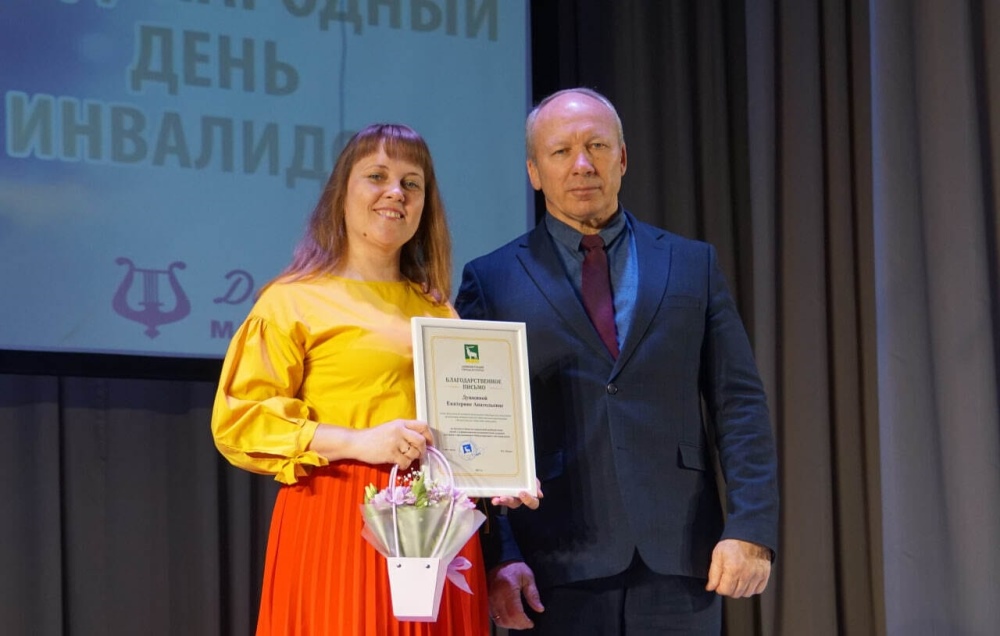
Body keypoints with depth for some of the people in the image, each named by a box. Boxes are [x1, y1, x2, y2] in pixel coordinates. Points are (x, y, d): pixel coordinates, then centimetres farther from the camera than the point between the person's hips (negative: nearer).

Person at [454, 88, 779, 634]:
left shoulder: (692, 265, 12)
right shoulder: (492, 282, 7)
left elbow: (739, 405, 7)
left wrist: (752, 528, -5)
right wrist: (498, 557, -8)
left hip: (679, 561, 2)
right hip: (558, 570, -1)